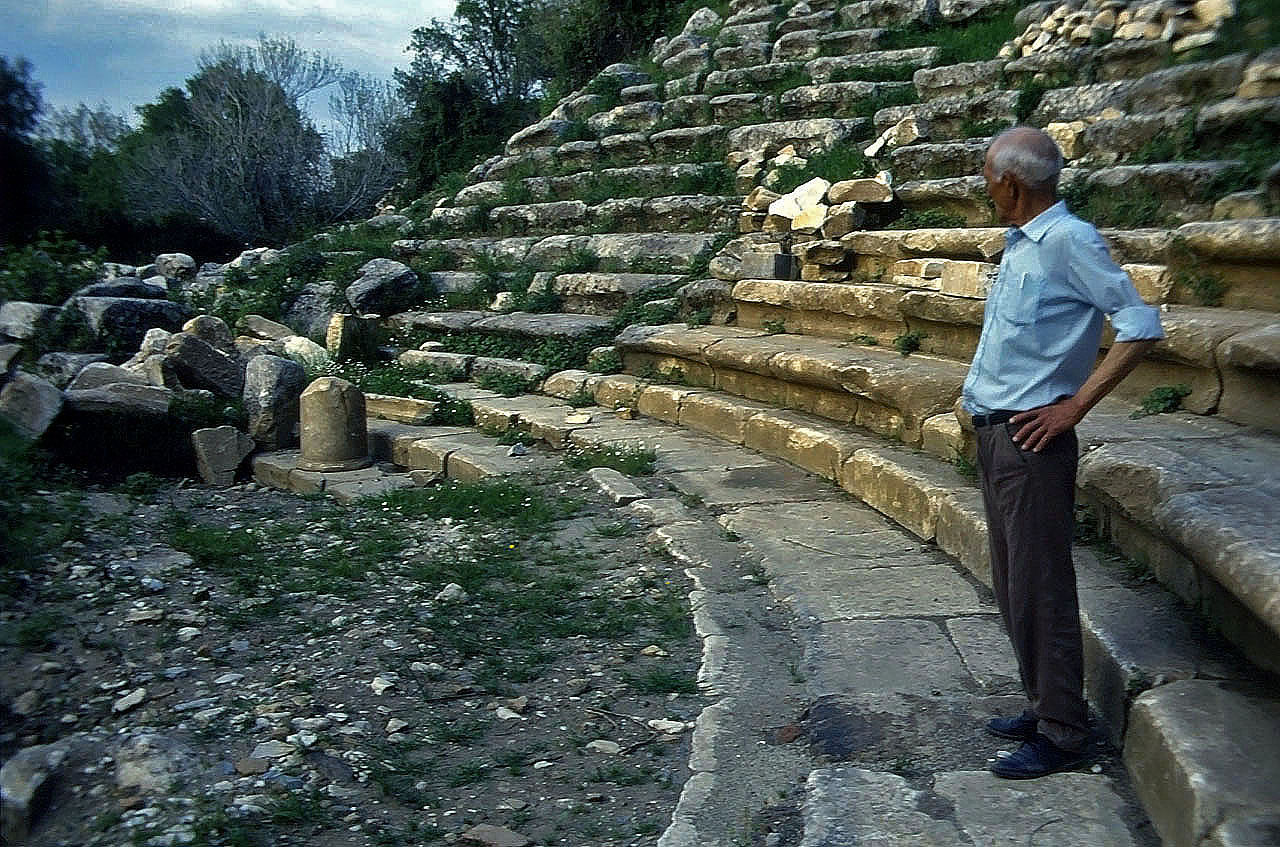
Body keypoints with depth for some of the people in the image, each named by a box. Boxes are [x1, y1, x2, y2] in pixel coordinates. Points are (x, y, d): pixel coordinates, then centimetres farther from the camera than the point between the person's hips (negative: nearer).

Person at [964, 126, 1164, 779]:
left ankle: (1062, 733, 10)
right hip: (995, 433, 10)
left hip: (1032, 441, -10)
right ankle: (1045, 708, 29)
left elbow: (1141, 327, -18)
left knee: (1040, 589, -2)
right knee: (1013, 584, 16)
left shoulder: (1069, 240, -13)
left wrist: (1073, 407, -18)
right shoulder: (1019, 244, 14)